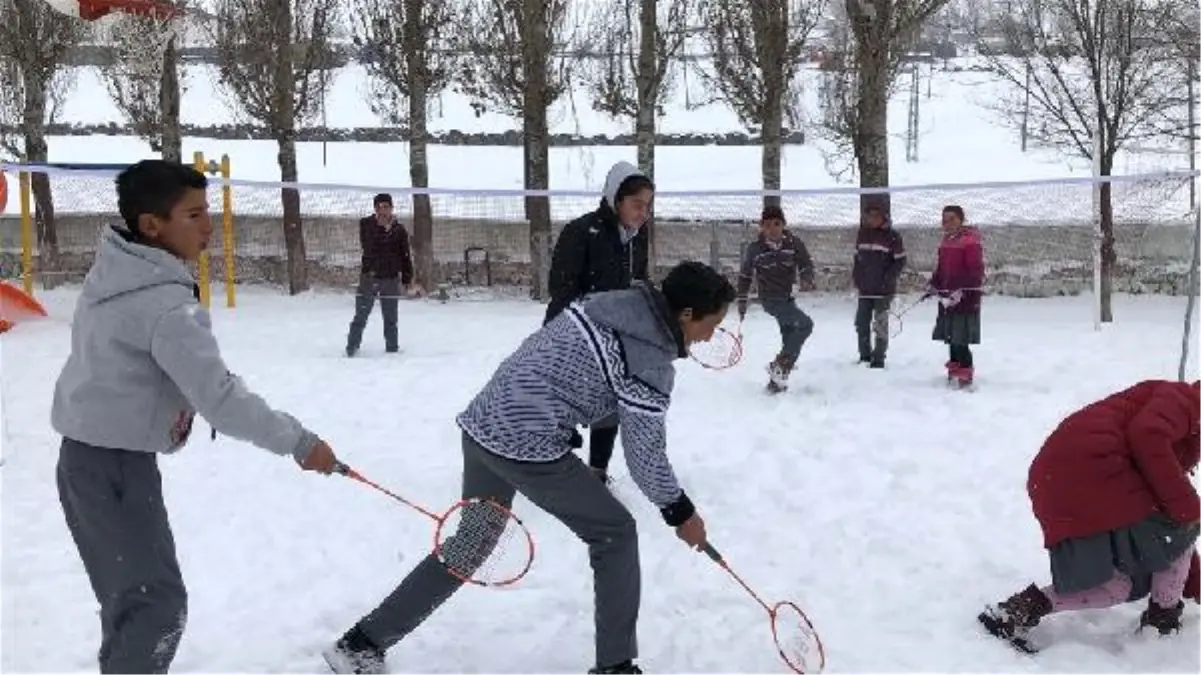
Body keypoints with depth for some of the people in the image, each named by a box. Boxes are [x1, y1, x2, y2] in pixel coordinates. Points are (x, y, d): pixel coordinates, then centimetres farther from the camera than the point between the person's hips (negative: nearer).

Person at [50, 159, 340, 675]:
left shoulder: (112, 269, 2)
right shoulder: (166, 304, -25)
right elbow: (221, 399, -27)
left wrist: (172, 402, 11)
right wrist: (299, 443, -20)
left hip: (87, 455, 9)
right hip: (117, 466, -9)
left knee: (128, 594, 21)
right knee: (159, 602, -2)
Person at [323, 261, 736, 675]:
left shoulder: (606, 303, 9)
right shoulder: (650, 362, -14)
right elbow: (645, 455, -7)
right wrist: (680, 511, 7)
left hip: (482, 425, 8)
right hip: (528, 445, -8)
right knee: (615, 533, 9)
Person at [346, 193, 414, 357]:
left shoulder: (399, 229, 1)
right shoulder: (366, 224, -1)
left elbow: (406, 255, 5)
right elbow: (368, 247, -17)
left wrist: (407, 278, 3)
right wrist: (383, 228, -23)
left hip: (391, 279, 1)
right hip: (369, 277, -1)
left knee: (390, 319, 9)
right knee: (360, 316, 3)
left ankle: (392, 349, 19)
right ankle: (352, 348, 11)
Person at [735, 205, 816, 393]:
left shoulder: (794, 243, -6)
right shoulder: (755, 249, -9)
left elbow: (806, 264, -7)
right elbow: (745, 276, 3)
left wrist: (806, 280, -29)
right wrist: (741, 302, 7)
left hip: (788, 298, 5)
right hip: (771, 299, -5)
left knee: (791, 340, 11)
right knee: (805, 324, -21)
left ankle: (776, 380, 26)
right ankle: (780, 366, -16)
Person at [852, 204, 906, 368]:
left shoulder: (892, 236, -7)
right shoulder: (862, 234, 8)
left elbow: (900, 261, -6)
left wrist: (888, 279, -13)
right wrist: (856, 277, 9)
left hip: (883, 289, -5)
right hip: (865, 288, 5)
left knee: (880, 324, -3)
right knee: (861, 322, 7)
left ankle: (878, 359, 6)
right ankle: (865, 355, 22)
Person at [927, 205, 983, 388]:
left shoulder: (970, 241, -12)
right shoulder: (946, 240, 14)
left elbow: (976, 271, -17)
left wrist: (961, 291, -23)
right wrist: (933, 286, 15)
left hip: (965, 299, -8)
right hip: (947, 298, 8)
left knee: (960, 339, -9)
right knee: (951, 336, 15)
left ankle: (966, 373, -3)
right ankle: (954, 368, 27)